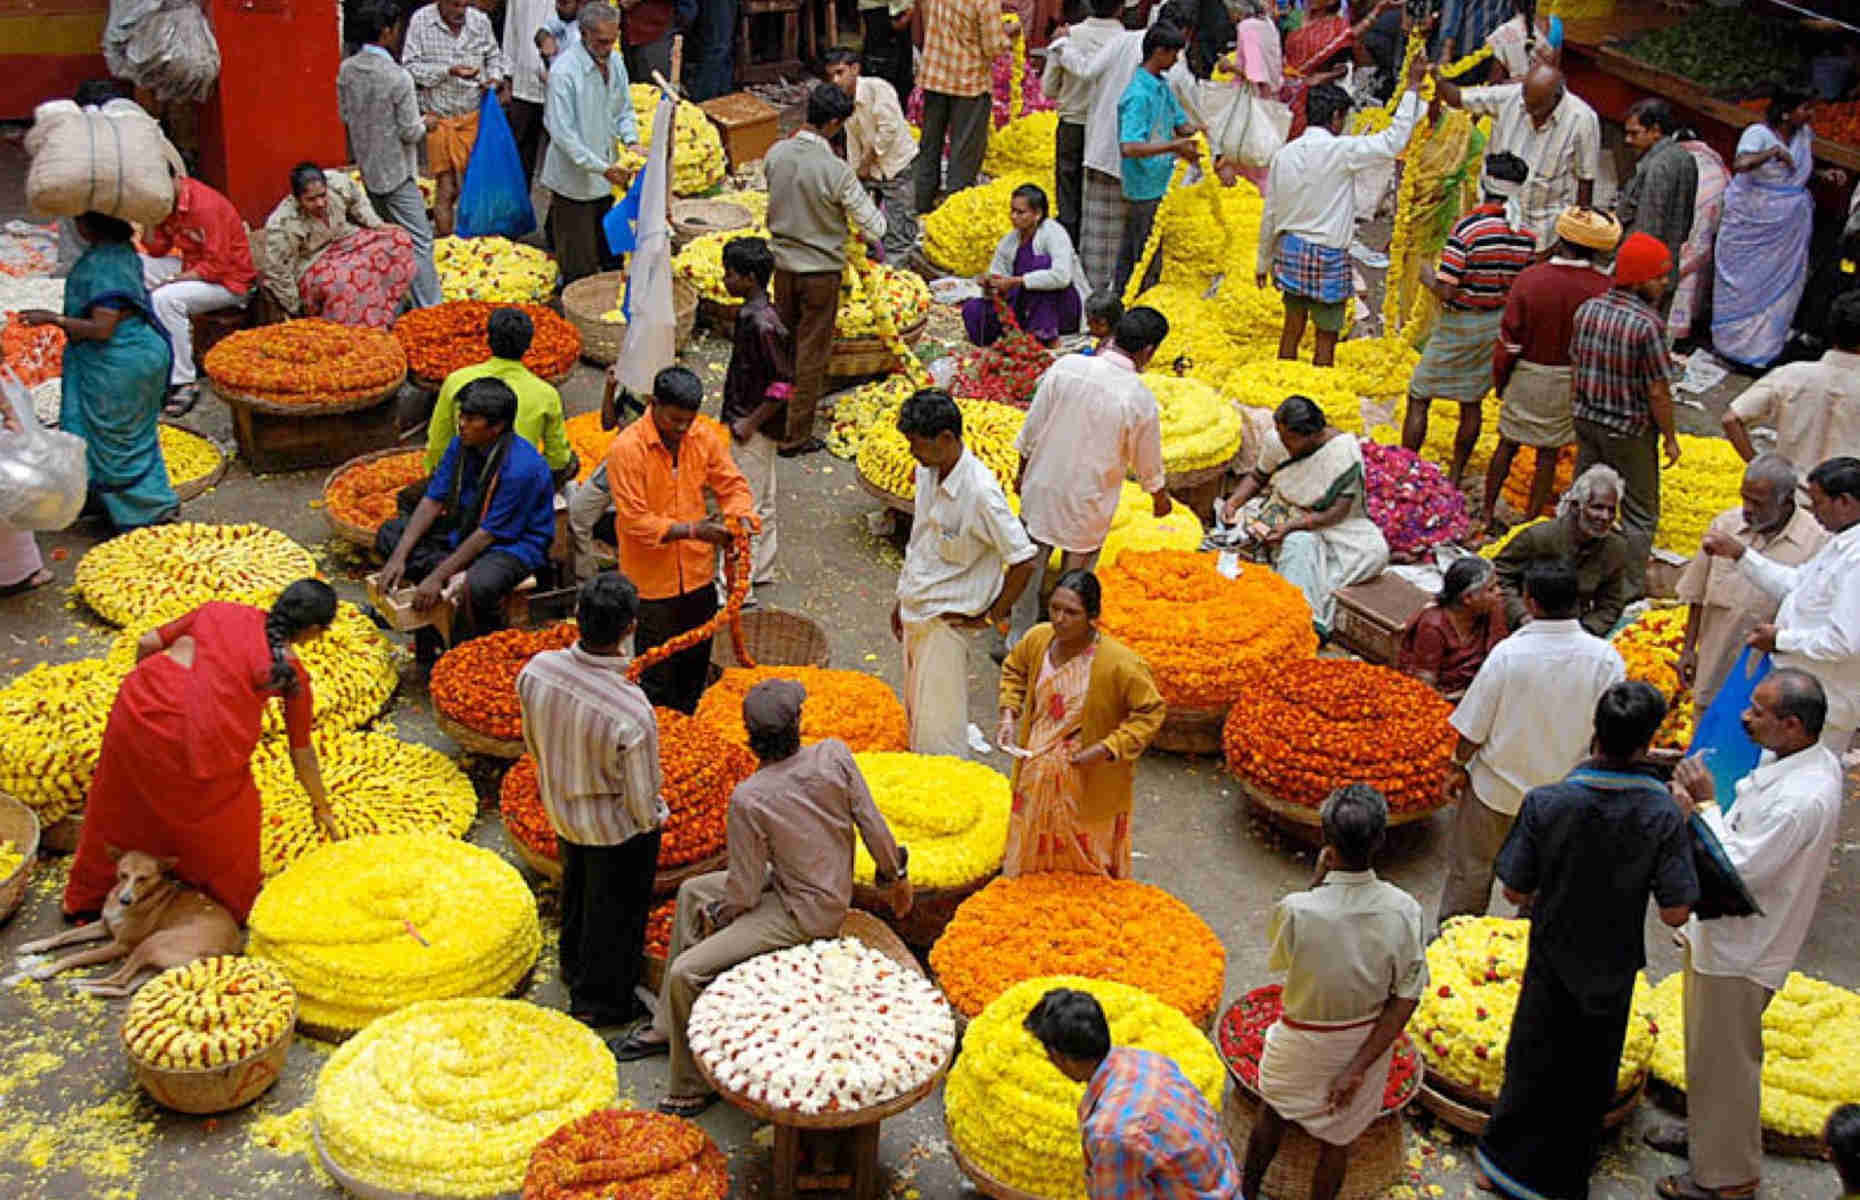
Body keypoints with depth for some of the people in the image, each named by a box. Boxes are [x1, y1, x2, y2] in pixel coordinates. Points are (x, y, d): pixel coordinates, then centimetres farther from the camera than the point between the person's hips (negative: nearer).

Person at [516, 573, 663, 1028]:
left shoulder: (537, 670, -25)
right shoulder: (632, 714, -39)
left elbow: (533, 740, -4)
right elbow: (642, 800, -24)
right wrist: (656, 819, -1)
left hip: (561, 813, 5)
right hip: (617, 829, -5)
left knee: (576, 892, 33)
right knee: (615, 912, 22)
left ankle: (574, 970, 59)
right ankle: (601, 1001, 45)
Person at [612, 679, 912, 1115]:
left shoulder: (748, 799, -26)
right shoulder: (834, 755, -14)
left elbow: (745, 891, -15)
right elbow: (874, 827, -6)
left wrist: (716, 915, 6)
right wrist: (896, 877, 12)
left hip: (805, 913, -8)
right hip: (832, 886, 8)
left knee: (686, 972, -12)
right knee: (691, 891, 20)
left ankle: (692, 1089, -1)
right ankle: (667, 1026, 29)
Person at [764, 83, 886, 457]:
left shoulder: (777, 153, -7)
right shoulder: (837, 171, -22)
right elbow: (873, 229, -15)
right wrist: (879, 215, 8)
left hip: (783, 262, 5)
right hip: (820, 271, -5)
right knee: (812, 353, 6)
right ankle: (796, 436, 13)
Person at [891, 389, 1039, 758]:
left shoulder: (981, 492, -24)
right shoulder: (926, 471, 1)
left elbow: (1025, 561, -21)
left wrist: (991, 616, -12)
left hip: (946, 621, -8)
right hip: (915, 613, 8)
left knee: (938, 726, -1)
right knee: (914, 714, 19)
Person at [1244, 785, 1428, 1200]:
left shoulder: (1296, 910, -32)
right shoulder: (1402, 909, -23)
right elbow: (1406, 998, -17)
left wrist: (1317, 880, -13)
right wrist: (1359, 1068, -13)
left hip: (1303, 1043, -1)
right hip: (1368, 1041, 1)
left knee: (1273, 1114, 28)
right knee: (1336, 1141, 22)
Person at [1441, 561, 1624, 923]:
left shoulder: (1508, 653, -23)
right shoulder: (1605, 658, -17)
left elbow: (1473, 728, -15)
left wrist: (1458, 766, 3)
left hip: (1498, 787, -2)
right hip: (1564, 792, 2)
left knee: (1470, 869, 17)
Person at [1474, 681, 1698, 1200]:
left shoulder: (1546, 803, -23)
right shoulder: (1663, 814, -22)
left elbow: (1515, 891, -15)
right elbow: (1676, 913, -17)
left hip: (1553, 962, 0)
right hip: (1613, 969, 1)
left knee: (1532, 1063, 20)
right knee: (1590, 1078, 20)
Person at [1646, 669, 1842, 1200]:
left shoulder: (1802, 799, -33)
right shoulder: (1791, 760, -2)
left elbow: (1738, 871, -29)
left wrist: (1704, 806, -22)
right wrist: (1698, 809, -7)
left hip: (1740, 951, -9)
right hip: (1726, 933, 9)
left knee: (1725, 1059, 7)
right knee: (1711, 1050, 27)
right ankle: (1704, 1129, 47)